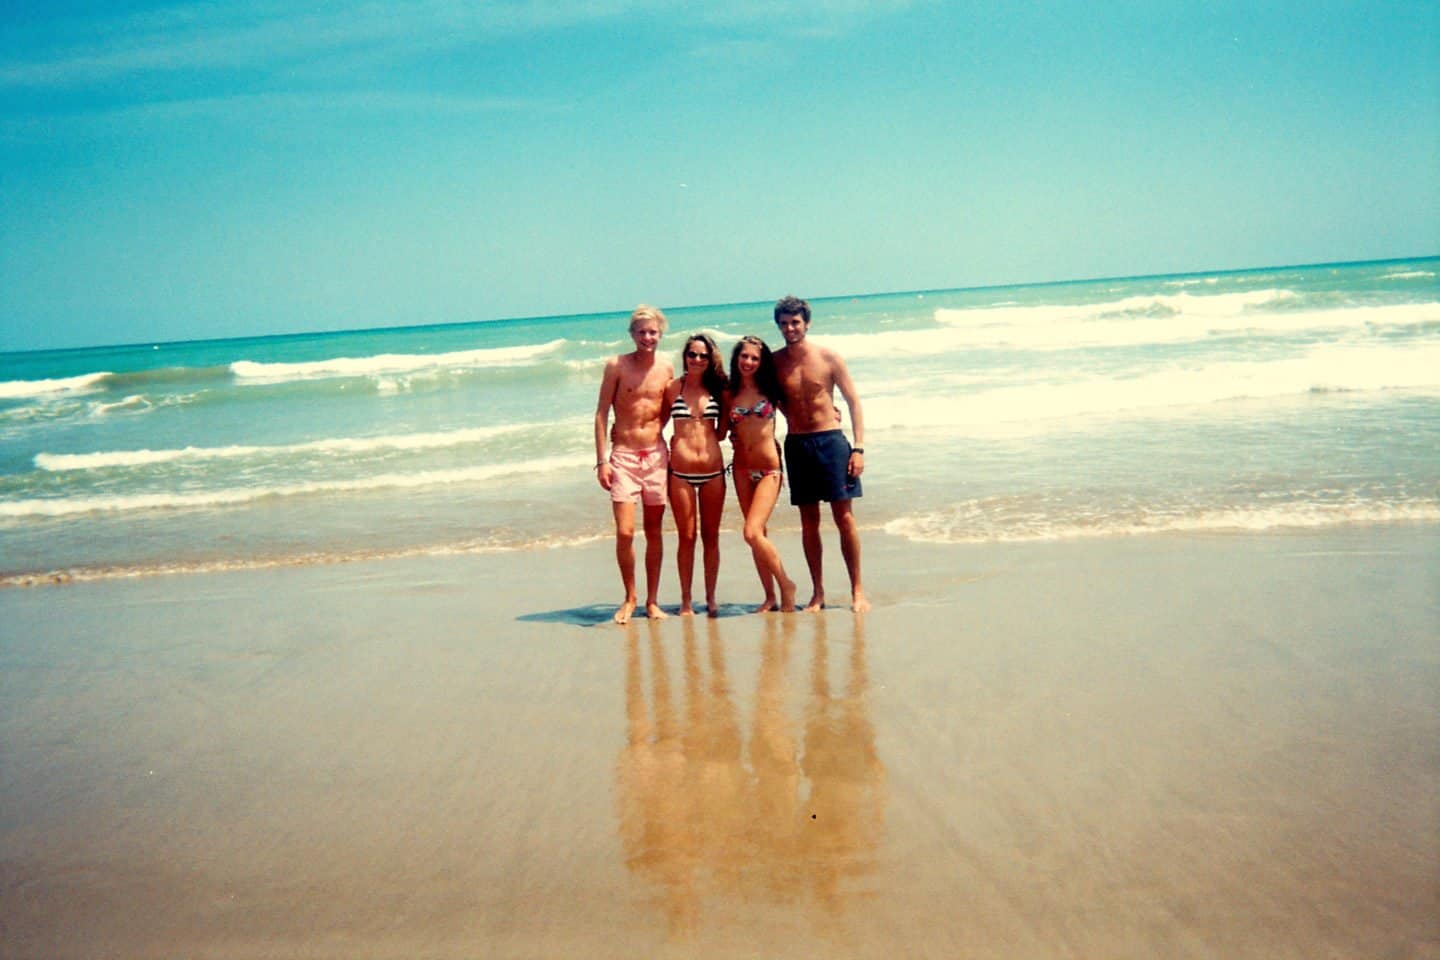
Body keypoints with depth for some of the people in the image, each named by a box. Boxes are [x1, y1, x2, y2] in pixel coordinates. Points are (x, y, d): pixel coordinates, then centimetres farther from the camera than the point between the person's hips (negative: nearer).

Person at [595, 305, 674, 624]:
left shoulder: (666, 369, 6)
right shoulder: (616, 366, -3)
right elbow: (601, 414, -2)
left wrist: (654, 432, 5)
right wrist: (601, 460, -8)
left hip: (656, 456, 3)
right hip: (623, 457, -3)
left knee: (654, 533, 7)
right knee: (624, 533, -9)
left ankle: (652, 601, 17)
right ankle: (629, 598, 9)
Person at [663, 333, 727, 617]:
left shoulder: (716, 389, 7)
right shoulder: (673, 388, 1)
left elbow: (721, 432, 14)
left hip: (713, 470, 2)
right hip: (681, 472, -2)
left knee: (711, 536, 7)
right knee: (687, 537, 2)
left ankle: (711, 598, 17)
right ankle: (685, 601, 11)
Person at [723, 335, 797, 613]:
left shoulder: (769, 389, 1)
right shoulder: (729, 394, 6)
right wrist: (735, 437, -4)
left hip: (768, 469, -4)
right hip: (742, 469, 4)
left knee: (752, 533, -17)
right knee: (756, 535, 7)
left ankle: (786, 585, 1)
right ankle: (770, 597, 17)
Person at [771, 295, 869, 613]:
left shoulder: (828, 358, -2)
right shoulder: (774, 362, 4)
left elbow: (853, 402, 0)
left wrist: (858, 448, -6)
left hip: (830, 440, -2)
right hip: (796, 444, 2)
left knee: (845, 518, -3)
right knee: (809, 523, 6)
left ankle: (857, 590, 4)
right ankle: (818, 593, 13)